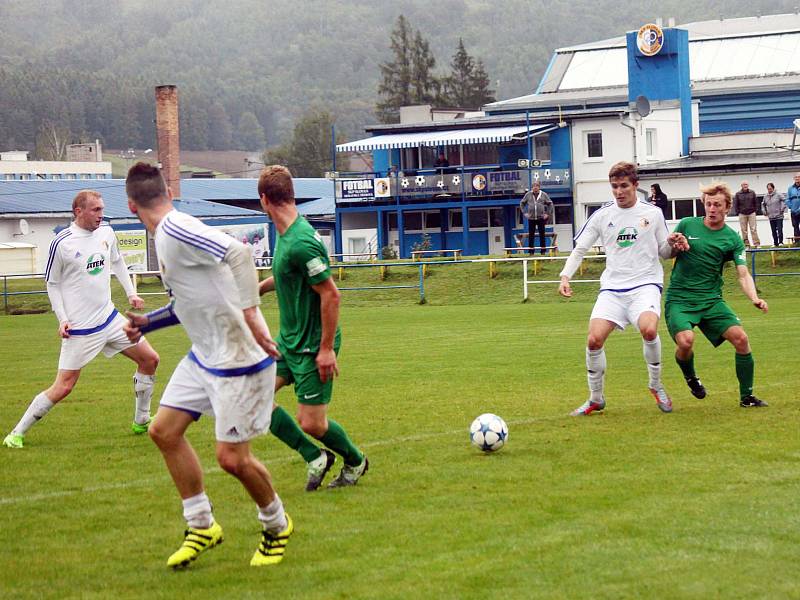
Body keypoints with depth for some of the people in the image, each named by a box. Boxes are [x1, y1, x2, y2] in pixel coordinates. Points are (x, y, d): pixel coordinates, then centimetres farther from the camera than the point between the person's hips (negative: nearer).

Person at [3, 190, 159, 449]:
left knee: (149, 360, 7)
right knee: (63, 387, -9)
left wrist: (131, 293, 12)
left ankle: (141, 422, 23)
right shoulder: (61, 243, -15)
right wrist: (62, 318, -12)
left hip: (109, 318, 7)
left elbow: (117, 262, 20)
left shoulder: (106, 231, 2)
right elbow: (52, 284, -5)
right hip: (79, 328, -7)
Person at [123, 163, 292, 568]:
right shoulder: (167, 235, 11)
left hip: (238, 357, -10)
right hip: (204, 354, 10)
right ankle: (201, 527, 21)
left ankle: (276, 526, 23)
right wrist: (147, 322, 21)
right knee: (164, 430, 10)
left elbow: (237, 253, -32)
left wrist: (249, 315, -33)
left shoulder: (174, 230, -19)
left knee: (232, 458, -4)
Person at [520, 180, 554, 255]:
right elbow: (522, 203, 15)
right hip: (531, 218, 1)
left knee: (542, 234, 1)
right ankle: (531, 250, 7)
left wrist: (548, 214, 4)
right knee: (531, 234, 1)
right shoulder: (528, 194, 4)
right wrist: (524, 213, 6)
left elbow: (550, 204, 11)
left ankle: (543, 250, 8)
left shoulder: (543, 195, 2)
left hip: (541, 217, -1)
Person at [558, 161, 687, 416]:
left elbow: (663, 252, 15)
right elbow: (579, 249, 10)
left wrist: (672, 244, -8)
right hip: (612, 287, 2)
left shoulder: (653, 213, 6)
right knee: (594, 339, -16)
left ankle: (656, 385, -5)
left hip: (645, 284, -2)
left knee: (649, 329, -30)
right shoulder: (602, 215, 7)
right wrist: (565, 276, -4)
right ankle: (596, 399, 4)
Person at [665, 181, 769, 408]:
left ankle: (746, 397, 2)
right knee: (686, 341, -27)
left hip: (712, 301, 2)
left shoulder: (732, 239, 2)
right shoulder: (687, 225, 2)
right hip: (679, 299, -2)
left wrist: (754, 298, -25)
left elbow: (743, 274, -6)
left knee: (740, 338, -15)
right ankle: (690, 376, 9)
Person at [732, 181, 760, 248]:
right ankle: (746, 244, 6)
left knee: (753, 229, -3)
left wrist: (755, 210, 3)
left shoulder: (752, 193, 3)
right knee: (744, 230, 1)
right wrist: (738, 212, 0)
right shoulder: (738, 194, 1)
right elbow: (735, 204, 4)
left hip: (751, 214, 0)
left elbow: (756, 202, 8)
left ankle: (757, 244, -3)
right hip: (742, 214, 0)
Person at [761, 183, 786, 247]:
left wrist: (782, 209, -10)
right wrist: (764, 211, 12)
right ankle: (775, 243, 13)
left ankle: (780, 242, -2)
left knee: (779, 230, -9)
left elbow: (784, 201, -7)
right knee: (774, 231, 7)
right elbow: (763, 204, 23)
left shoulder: (778, 194, -6)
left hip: (779, 217, -4)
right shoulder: (765, 196, 8)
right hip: (771, 217, 4)